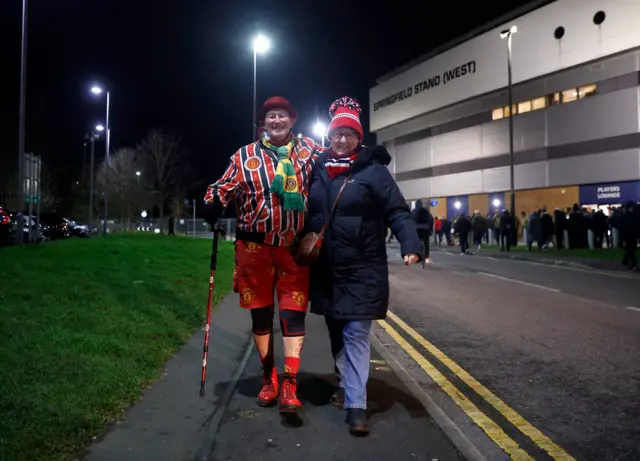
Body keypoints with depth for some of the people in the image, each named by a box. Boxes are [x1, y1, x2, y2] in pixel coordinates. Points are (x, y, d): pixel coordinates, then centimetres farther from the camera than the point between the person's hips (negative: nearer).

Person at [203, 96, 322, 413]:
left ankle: (290, 383, 4)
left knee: (294, 311, -2)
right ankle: (269, 377, 27)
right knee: (260, 311, 10)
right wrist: (212, 208, -14)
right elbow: (222, 190, 5)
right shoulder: (244, 156, 2)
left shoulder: (310, 151, 4)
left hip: (295, 248, 0)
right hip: (255, 246, 1)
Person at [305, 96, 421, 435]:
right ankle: (344, 384, 36)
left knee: (356, 334, -5)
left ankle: (355, 405, 1)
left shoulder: (372, 170, -6)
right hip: (326, 269, 5)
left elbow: (396, 211, -10)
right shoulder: (319, 170, 8)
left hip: (362, 269, -5)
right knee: (336, 331, 17)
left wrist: (410, 245, -23)